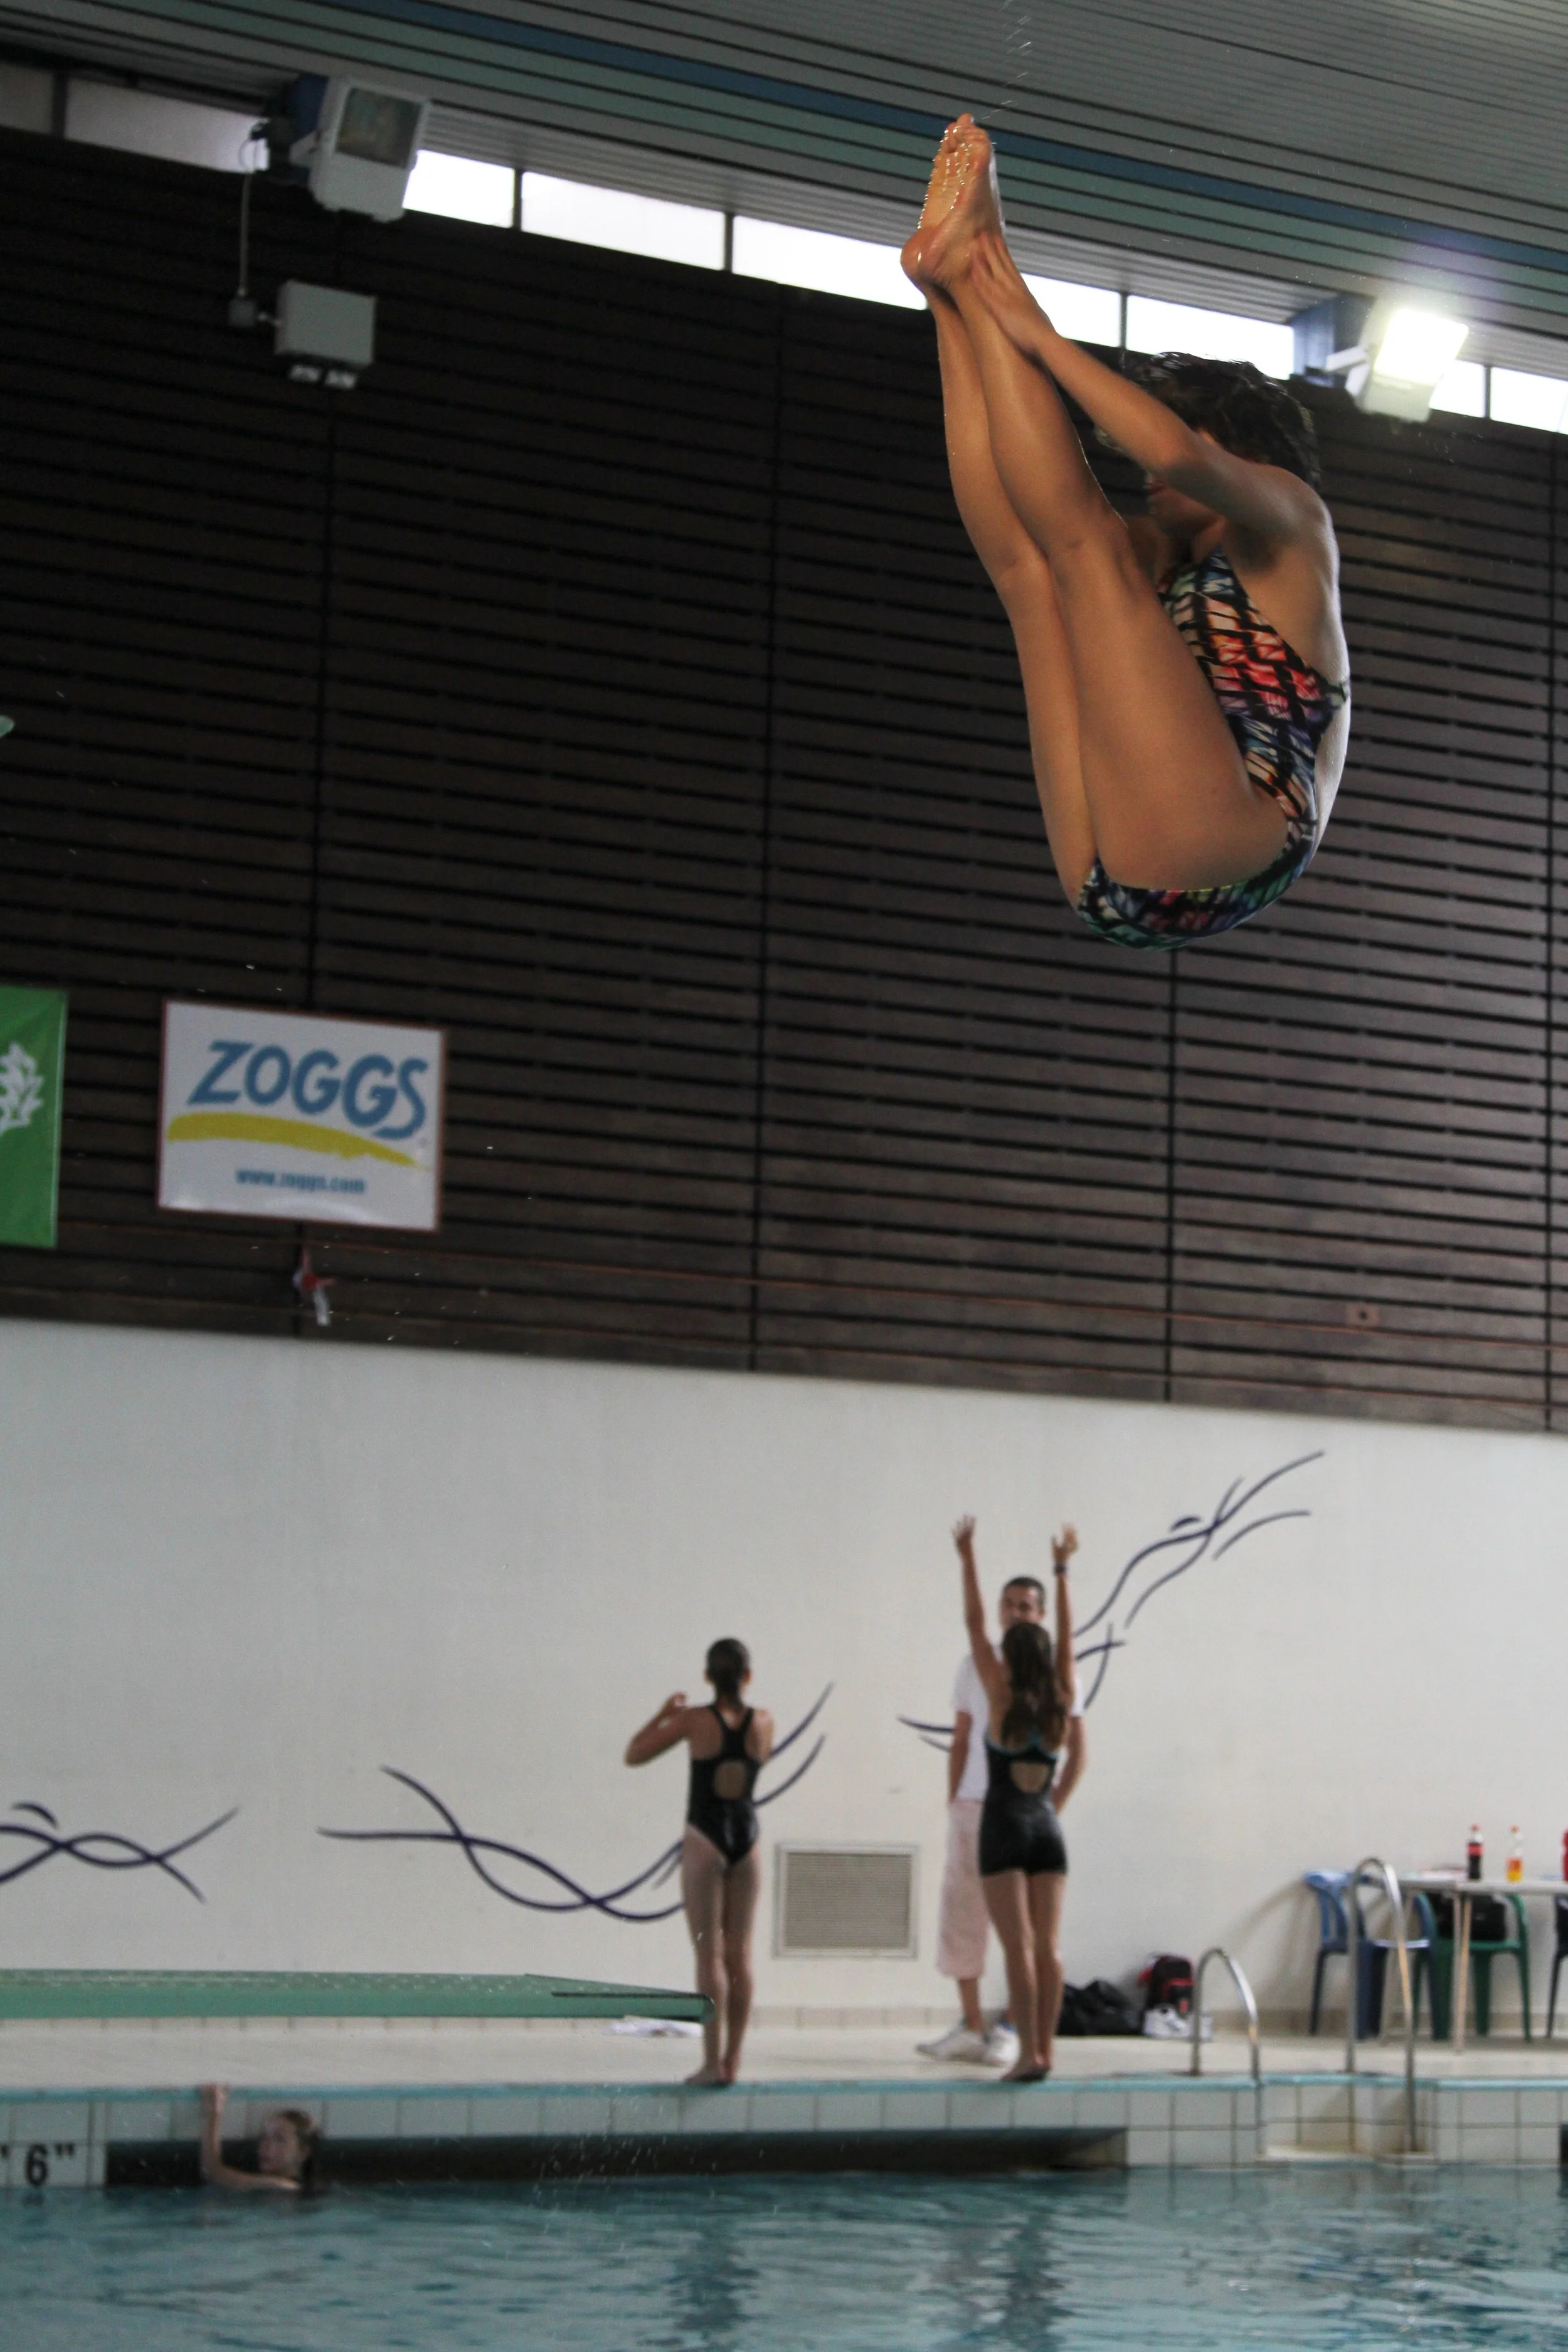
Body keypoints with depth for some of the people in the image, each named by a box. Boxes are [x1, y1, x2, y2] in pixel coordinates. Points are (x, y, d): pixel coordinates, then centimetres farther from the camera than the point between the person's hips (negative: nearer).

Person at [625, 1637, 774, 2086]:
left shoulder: (694, 1721, -8)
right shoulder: (763, 1722, 0)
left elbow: (634, 1754, 0)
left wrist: (663, 1714, 13)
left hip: (705, 1838, -3)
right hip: (747, 1836, 3)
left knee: (710, 1952, -2)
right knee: (740, 1952, 10)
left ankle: (713, 2061, -6)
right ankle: (732, 2058, 12)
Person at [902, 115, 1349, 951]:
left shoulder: (1292, 521, 13)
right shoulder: (1171, 561, 35)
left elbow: (1180, 452, -8)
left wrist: (1038, 333, 0)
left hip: (1231, 849, -7)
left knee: (1082, 538, -9)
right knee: (1025, 564, 13)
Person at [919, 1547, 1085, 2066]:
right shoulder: (974, 1665, 11)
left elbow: (1077, 1751, 0)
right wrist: (953, 1801, 7)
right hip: (973, 1805, 4)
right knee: (960, 1912, 4)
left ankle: (1012, 2030, 2)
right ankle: (971, 2026, 12)